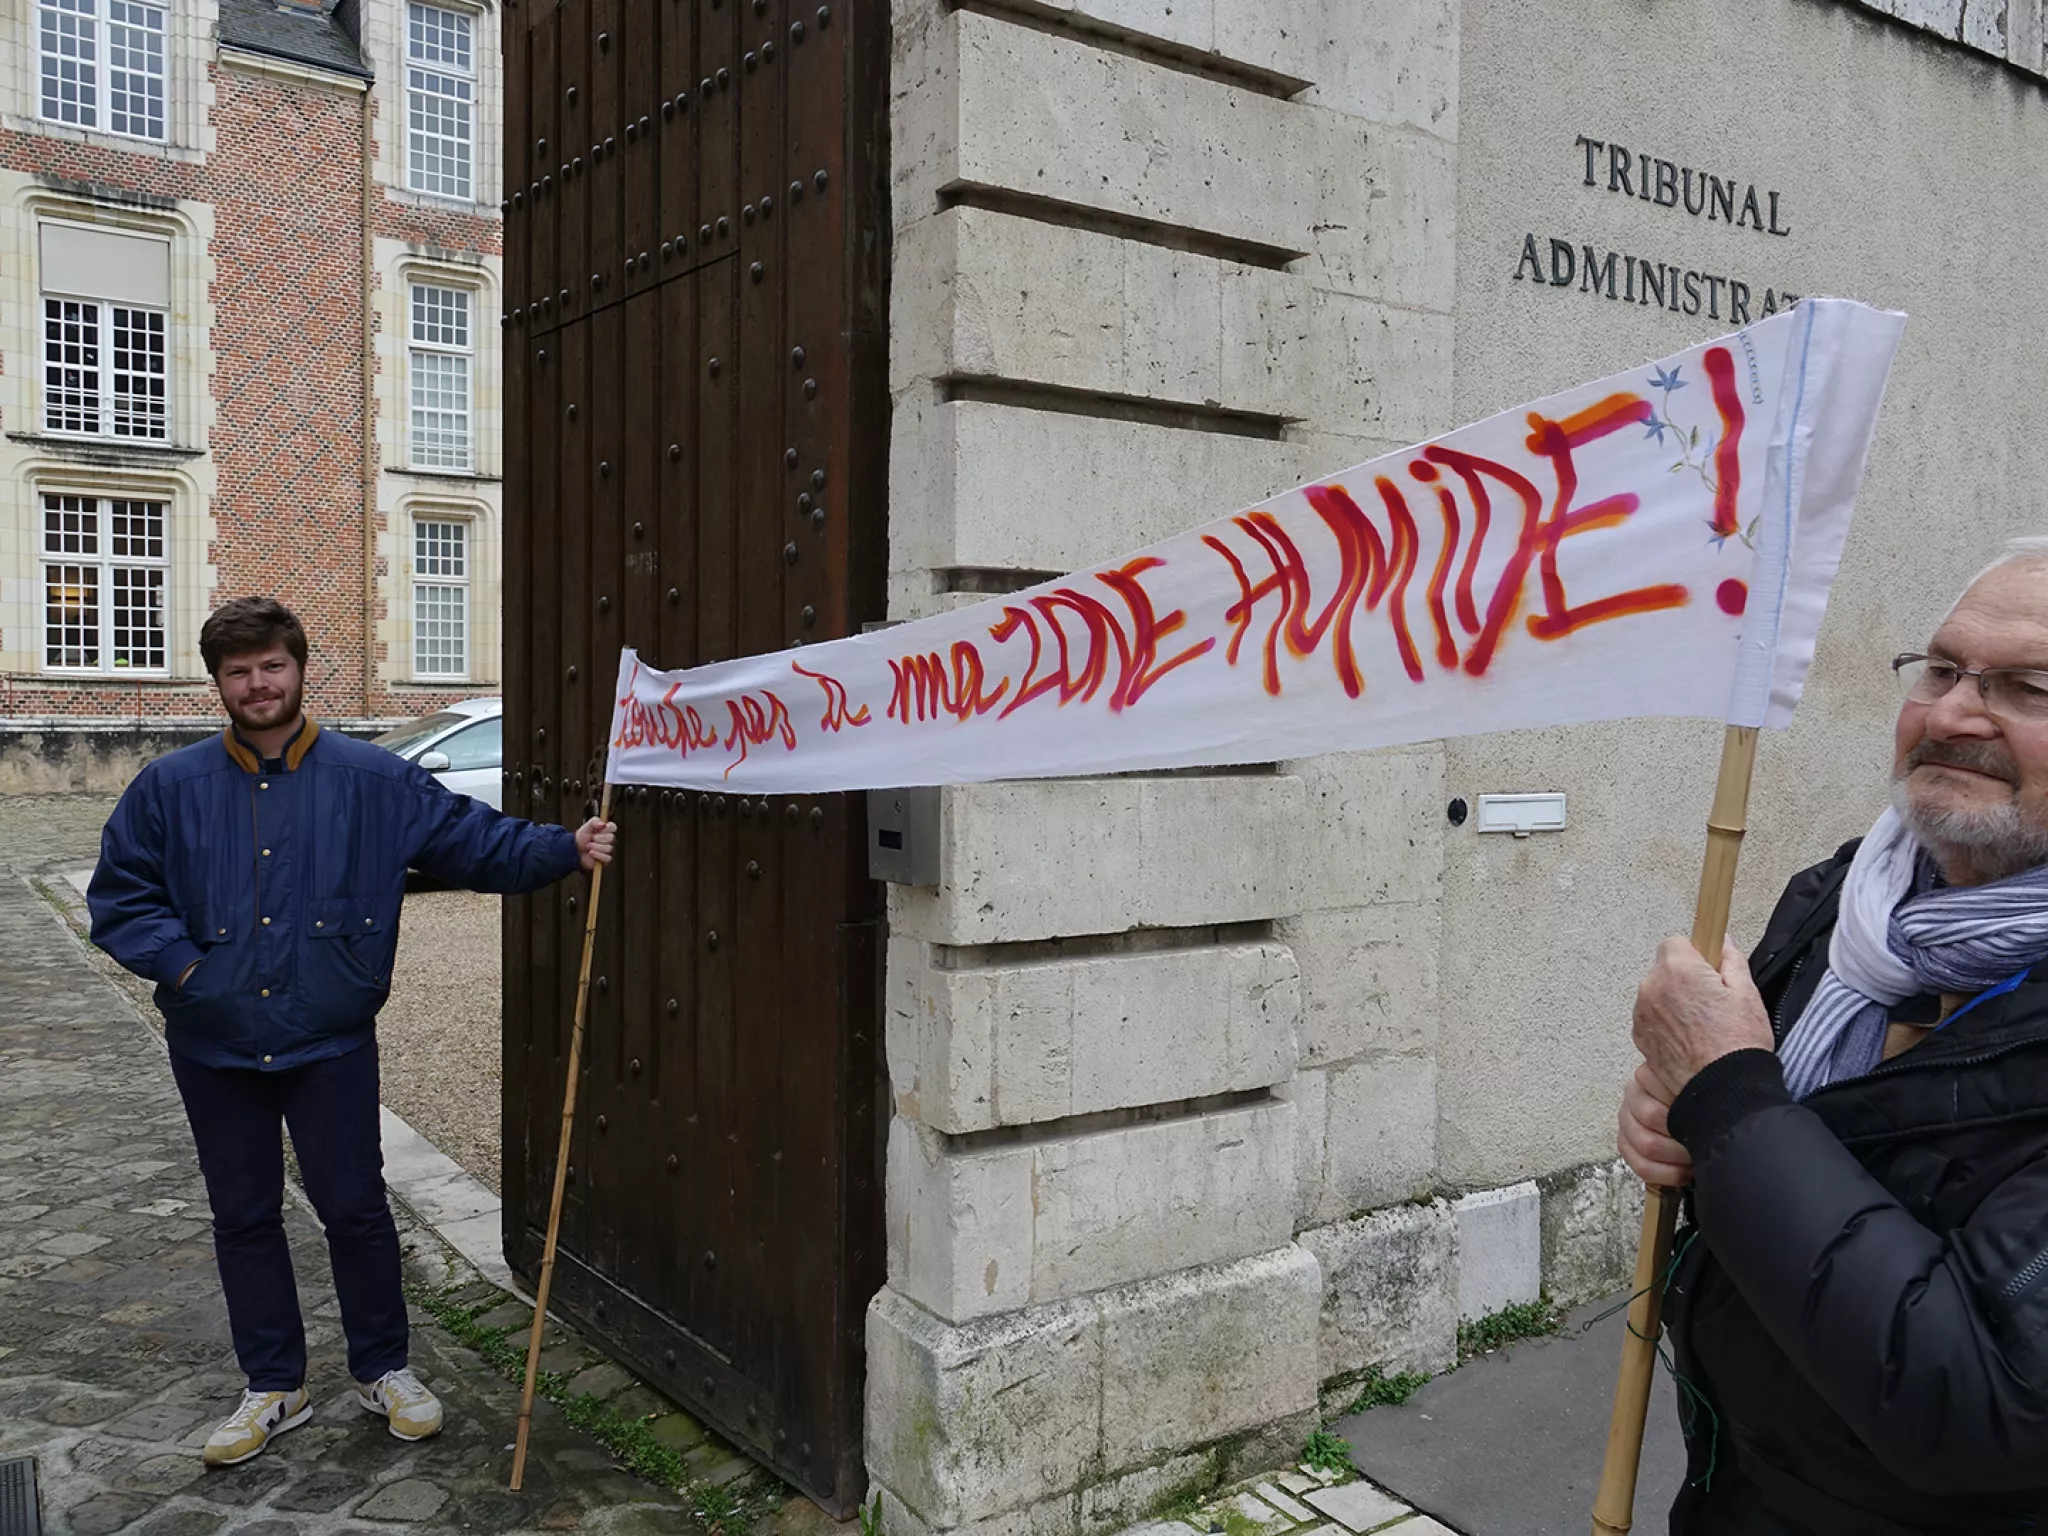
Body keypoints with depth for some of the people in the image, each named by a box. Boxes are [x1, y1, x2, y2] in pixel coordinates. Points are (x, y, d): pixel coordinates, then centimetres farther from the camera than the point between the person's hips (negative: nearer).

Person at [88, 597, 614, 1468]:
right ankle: (274, 1387, 29)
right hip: (215, 1050, 2)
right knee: (243, 1219, 13)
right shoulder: (170, 789, 2)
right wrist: (181, 965, -8)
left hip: (331, 1043, -2)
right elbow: (119, 896, 6)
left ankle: (382, 1370, 25)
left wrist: (566, 849, -18)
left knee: (356, 1209, 5)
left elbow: (475, 840, -4)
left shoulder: (374, 780, -2)